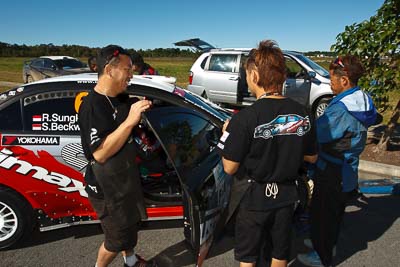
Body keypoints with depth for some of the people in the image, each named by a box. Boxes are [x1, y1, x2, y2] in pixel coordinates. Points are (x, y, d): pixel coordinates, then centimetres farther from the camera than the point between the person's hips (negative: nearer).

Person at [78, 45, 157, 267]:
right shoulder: (92, 106, -25)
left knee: (131, 223, 25)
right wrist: (129, 121, -36)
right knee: (118, 237, 9)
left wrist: (141, 111, 2)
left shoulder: (122, 99, 2)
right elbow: (100, 153, -32)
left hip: (126, 176, 9)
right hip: (106, 187, -8)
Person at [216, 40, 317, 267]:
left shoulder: (245, 118, -25)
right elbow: (310, 156, 3)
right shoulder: (301, 113, -8)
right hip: (286, 195, 5)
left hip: (254, 197, -4)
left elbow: (230, 168, -18)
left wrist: (229, 134, -4)